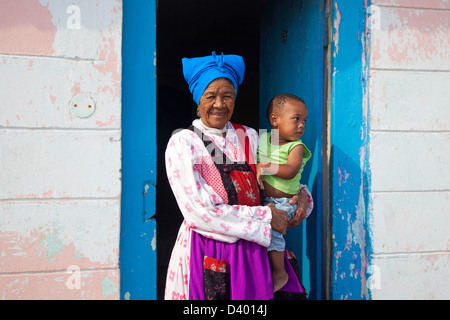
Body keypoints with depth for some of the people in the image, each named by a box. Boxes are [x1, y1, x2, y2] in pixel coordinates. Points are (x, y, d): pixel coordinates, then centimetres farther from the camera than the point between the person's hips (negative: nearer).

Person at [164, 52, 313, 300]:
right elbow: (199, 212, -15)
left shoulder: (249, 137, 10)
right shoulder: (182, 144, -6)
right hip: (207, 256, -4)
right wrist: (266, 217, -13)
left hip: (254, 252, 4)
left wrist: (301, 196, -3)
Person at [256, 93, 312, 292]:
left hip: (283, 202, -6)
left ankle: (280, 272, -4)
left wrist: (264, 167, -21)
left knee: (271, 227, -23)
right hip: (261, 200, 6)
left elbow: (290, 171, -21)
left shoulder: (296, 147, -6)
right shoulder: (262, 139, 7)